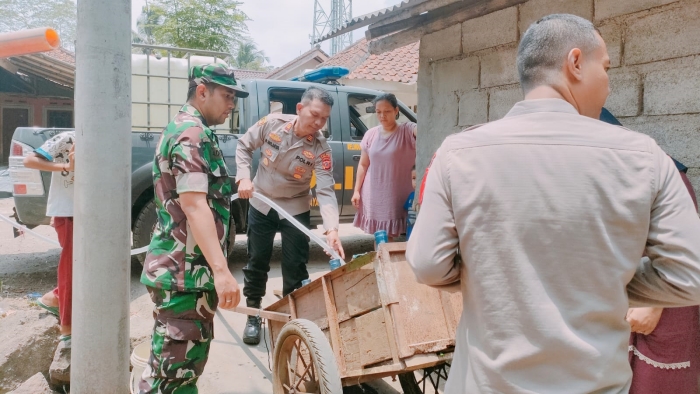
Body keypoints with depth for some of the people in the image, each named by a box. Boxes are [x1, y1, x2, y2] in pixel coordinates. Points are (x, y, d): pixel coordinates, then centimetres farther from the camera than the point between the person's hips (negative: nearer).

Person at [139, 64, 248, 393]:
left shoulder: (187, 129, 19)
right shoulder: (192, 133, -15)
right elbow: (194, 205, -26)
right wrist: (221, 269, -33)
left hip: (183, 267, 11)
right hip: (184, 270, -11)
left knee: (182, 359, 21)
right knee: (175, 366, -3)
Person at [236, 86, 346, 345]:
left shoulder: (320, 149, -21)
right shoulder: (272, 123, -17)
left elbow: (326, 191, -28)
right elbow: (244, 146, -2)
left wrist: (331, 229, -42)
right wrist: (244, 177, -17)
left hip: (296, 210, -1)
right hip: (261, 204, 2)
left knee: (295, 269, 2)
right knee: (257, 263, 11)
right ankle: (253, 317, 28)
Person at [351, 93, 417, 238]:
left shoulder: (407, 130, -7)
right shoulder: (371, 134, 5)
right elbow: (363, 165, 10)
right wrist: (357, 190, 7)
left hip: (398, 197, -4)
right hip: (374, 197, 4)